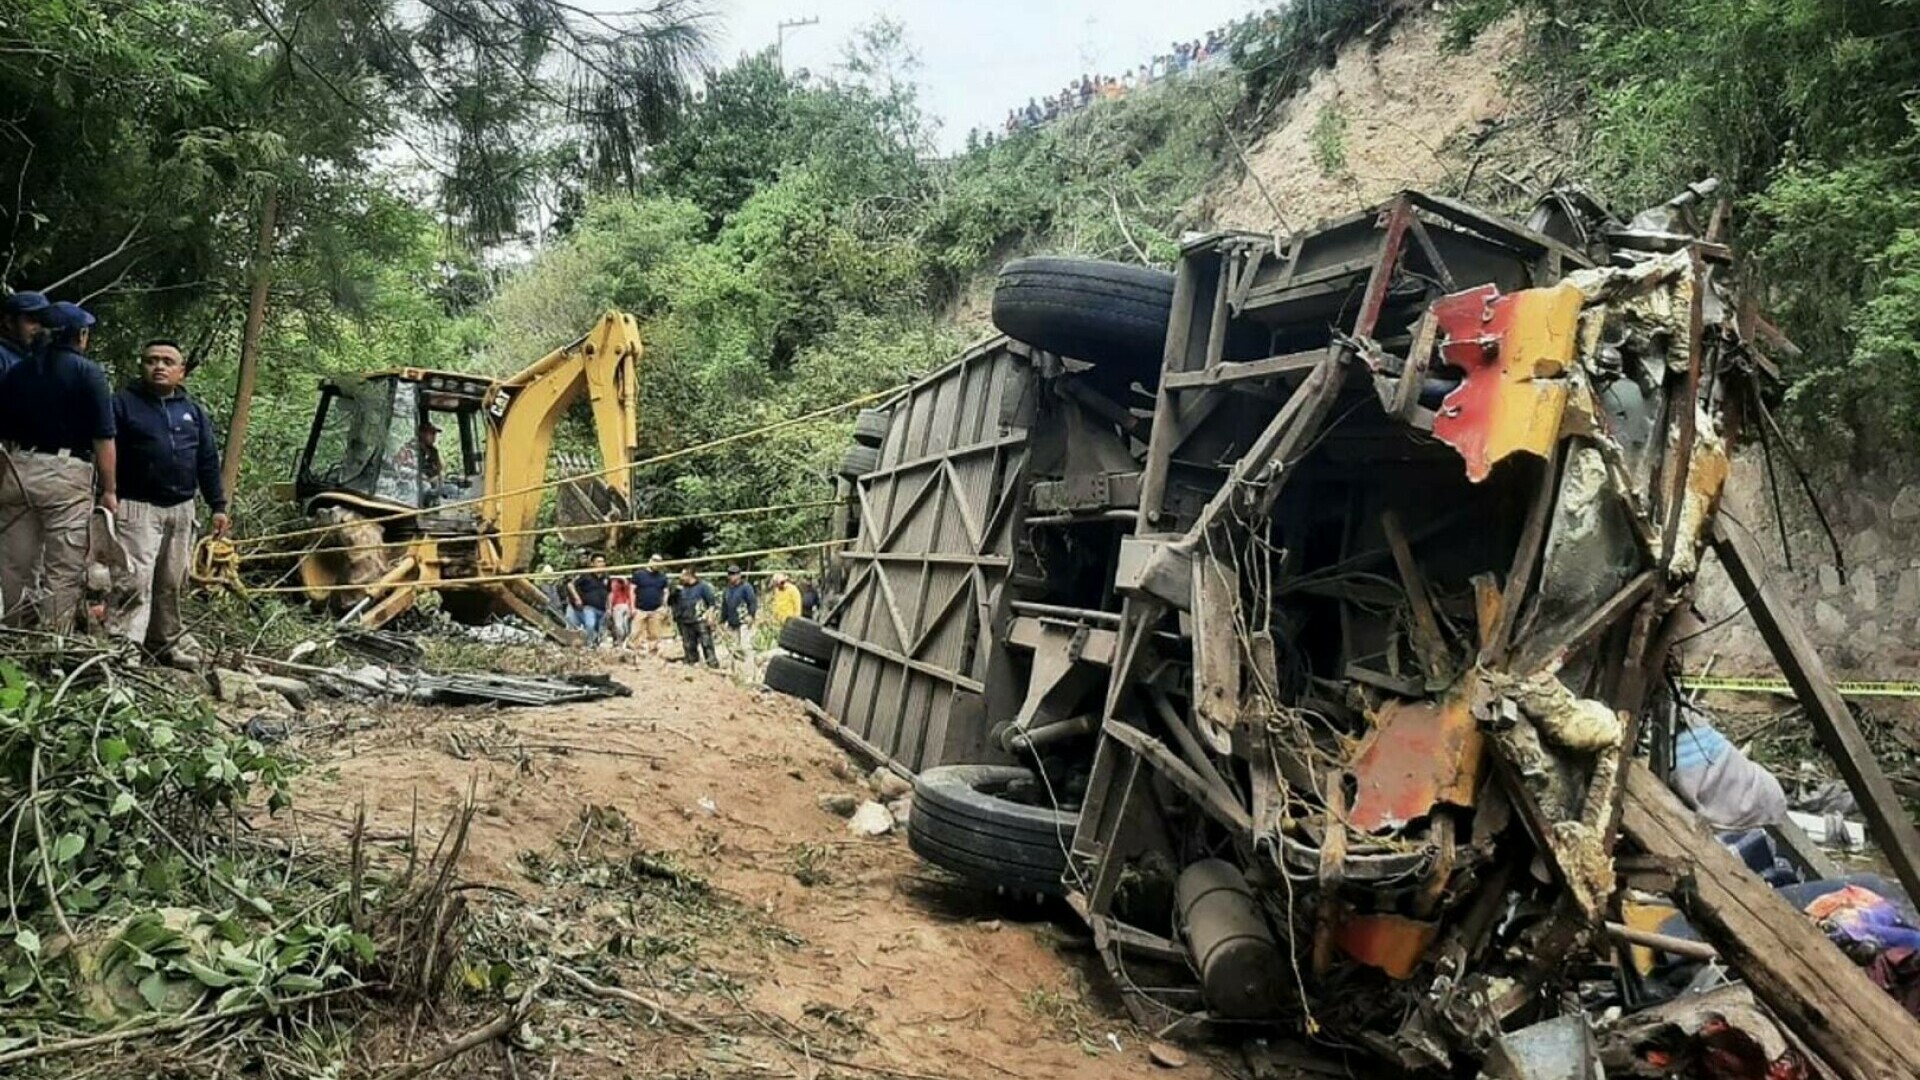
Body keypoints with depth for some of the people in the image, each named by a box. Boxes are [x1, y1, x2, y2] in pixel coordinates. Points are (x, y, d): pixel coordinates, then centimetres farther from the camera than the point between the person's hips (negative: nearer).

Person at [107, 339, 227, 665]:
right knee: (135, 579, -15)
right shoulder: (123, 403, 0)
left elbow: (208, 462, 16)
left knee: (171, 583, 12)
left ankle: (166, 641, 24)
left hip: (181, 509, 5)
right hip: (138, 507, -5)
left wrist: (218, 506, 10)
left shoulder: (193, 411, 15)